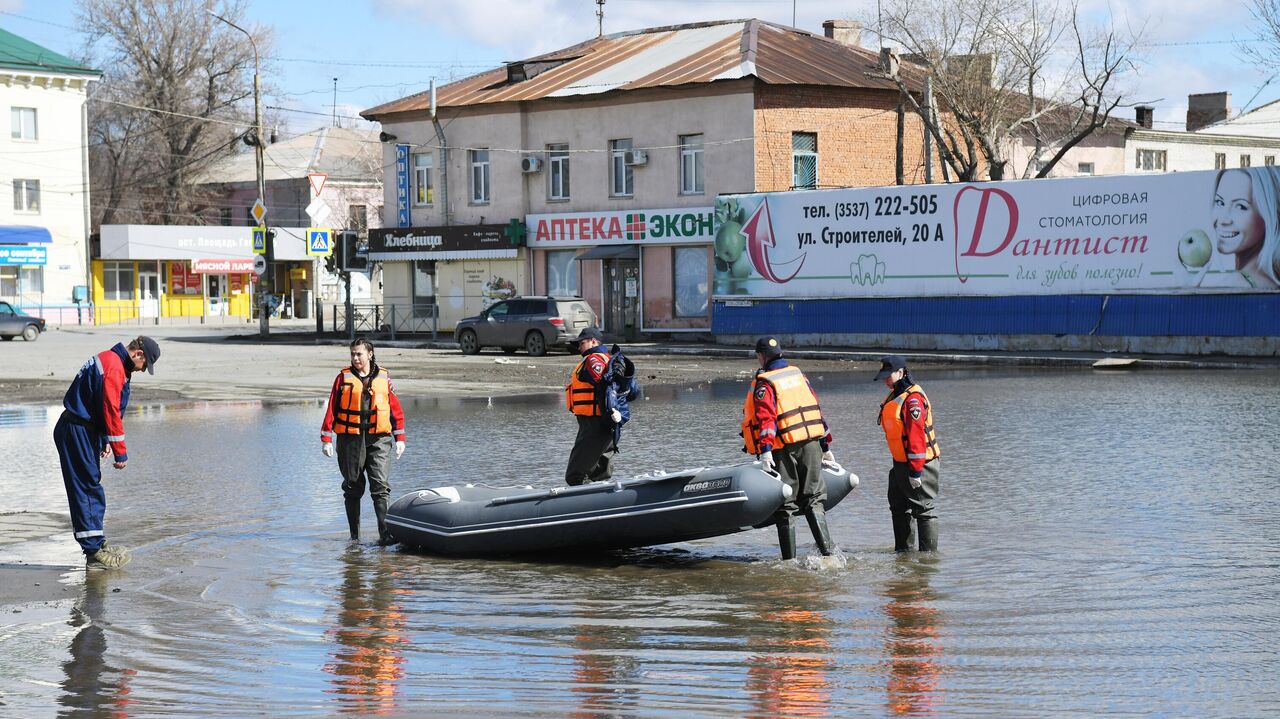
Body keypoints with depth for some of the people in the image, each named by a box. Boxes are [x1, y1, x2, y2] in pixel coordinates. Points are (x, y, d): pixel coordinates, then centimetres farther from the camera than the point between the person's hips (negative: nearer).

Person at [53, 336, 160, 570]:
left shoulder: (108, 360, 15)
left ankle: (97, 543, 24)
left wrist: (104, 440, 19)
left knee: (91, 489, 16)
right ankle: (95, 552, -6)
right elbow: (111, 412, -21)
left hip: (82, 430, 11)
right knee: (87, 490, -8)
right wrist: (121, 452, -17)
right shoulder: (114, 367, -19)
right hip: (77, 433, -11)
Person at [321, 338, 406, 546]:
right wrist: (326, 438, -1)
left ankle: (385, 533, -16)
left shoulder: (384, 378, 7)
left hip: (378, 439, 0)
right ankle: (355, 535, 15)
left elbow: (396, 409, 11)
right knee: (353, 487, 7)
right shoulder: (344, 378, 4)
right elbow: (331, 409, 4)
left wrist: (399, 438, 8)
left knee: (380, 486, -10)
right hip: (350, 439, 0)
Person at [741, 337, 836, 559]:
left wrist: (765, 450, -25)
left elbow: (766, 418, -19)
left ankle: (789, 558, 5)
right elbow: (816, 411, 16)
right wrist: (826, 446, 21)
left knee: (786, 504, 3)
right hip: (812, 443, 5)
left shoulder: (764, 383, -5)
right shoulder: (798, 374, 13)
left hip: (785, 449, -5)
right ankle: (826, 547, -3)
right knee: (813, 499, 11)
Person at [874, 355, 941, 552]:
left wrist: (916, 471, -26)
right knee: (899, 508, 18)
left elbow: (916, 436, -24)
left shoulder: (913, 399, -20)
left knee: (924, 510, -4)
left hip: (919, 463, -11)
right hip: (901, 463, 11)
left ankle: (929, 552, 0)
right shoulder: (894, 396, 12)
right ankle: (903, 550, 27)